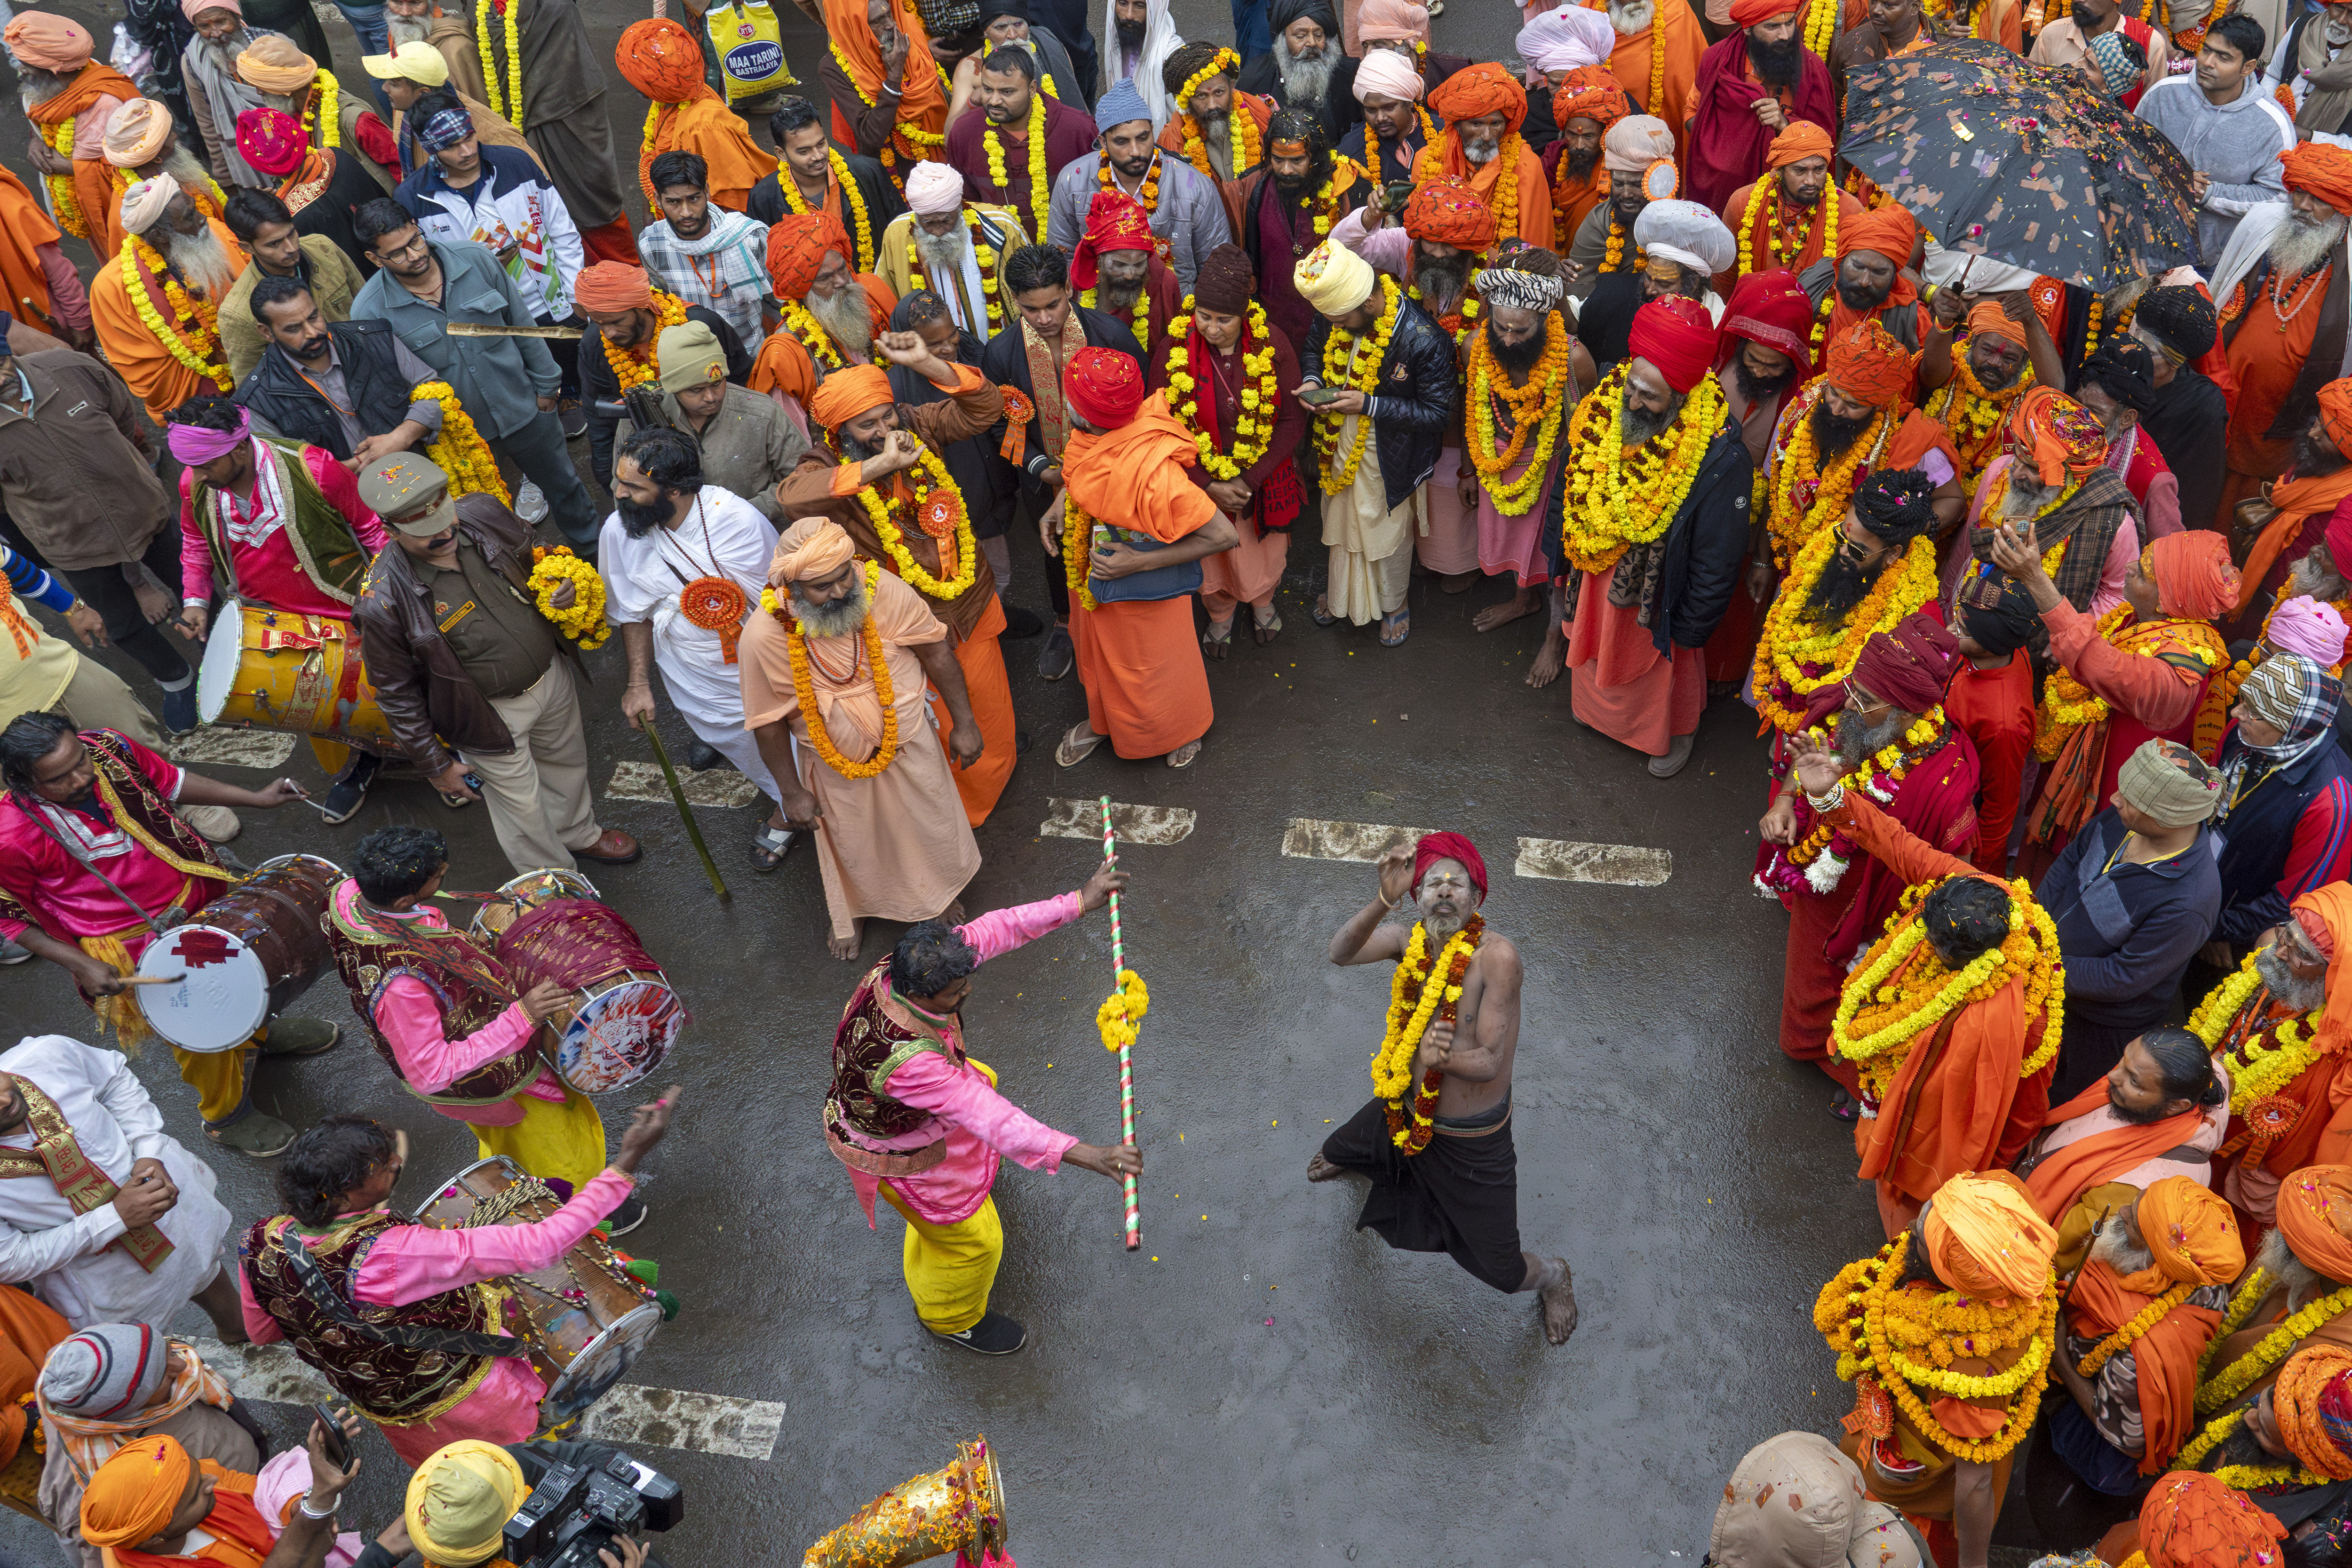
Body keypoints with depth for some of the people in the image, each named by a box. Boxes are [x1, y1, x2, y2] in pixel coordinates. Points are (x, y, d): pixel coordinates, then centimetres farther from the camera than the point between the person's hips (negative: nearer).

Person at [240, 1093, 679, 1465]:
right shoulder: (391, 1255, -43)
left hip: (375, 1404, 6)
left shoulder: (259, 1245, -23)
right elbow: (540, 1247, -44)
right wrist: (626, 1163, -42)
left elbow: (262, 1333, -2)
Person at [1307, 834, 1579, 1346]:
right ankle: (1347, 1157, 73)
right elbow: (1340, 953, -30)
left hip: (1472, 1141, -5)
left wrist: (1445, 1058, -45)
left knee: (1503, 1272, 7)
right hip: (1404, 1111, 5)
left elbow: (1490, 1061, -26)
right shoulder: (1410, 939, -13)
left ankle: (1553, 1277, 43)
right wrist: (1383, 901, -45)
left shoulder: (1496, 955, -29)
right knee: (1332, 1152, 34)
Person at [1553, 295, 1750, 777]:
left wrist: (1692, 627, -13)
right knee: (1598, 647, 31)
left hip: (1656, 589, -4)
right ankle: (1597, 708, 62)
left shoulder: (1720, 457, -35)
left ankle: (1675, 733, 54)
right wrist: (1565, 547, 10)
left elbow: (1717, 557, -22)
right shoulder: (1604, 405, -20)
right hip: (1598, 569, 5)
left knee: (1664, 664, 23)